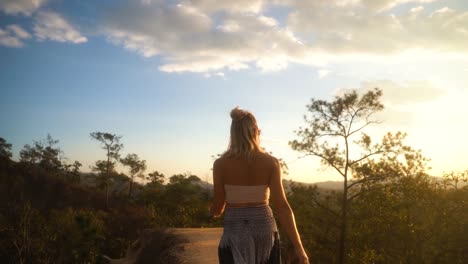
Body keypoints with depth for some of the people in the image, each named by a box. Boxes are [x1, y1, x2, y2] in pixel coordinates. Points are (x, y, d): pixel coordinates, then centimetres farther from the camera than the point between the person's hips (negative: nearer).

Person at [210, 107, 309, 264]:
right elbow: (282, 206, -12)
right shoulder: (271, 162, -6)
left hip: (235, 232, -1)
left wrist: (215, 211, 24)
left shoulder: (221, 164, -7)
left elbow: (217, 208, -1)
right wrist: (298, 247, -10)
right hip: (264, 230, 2)